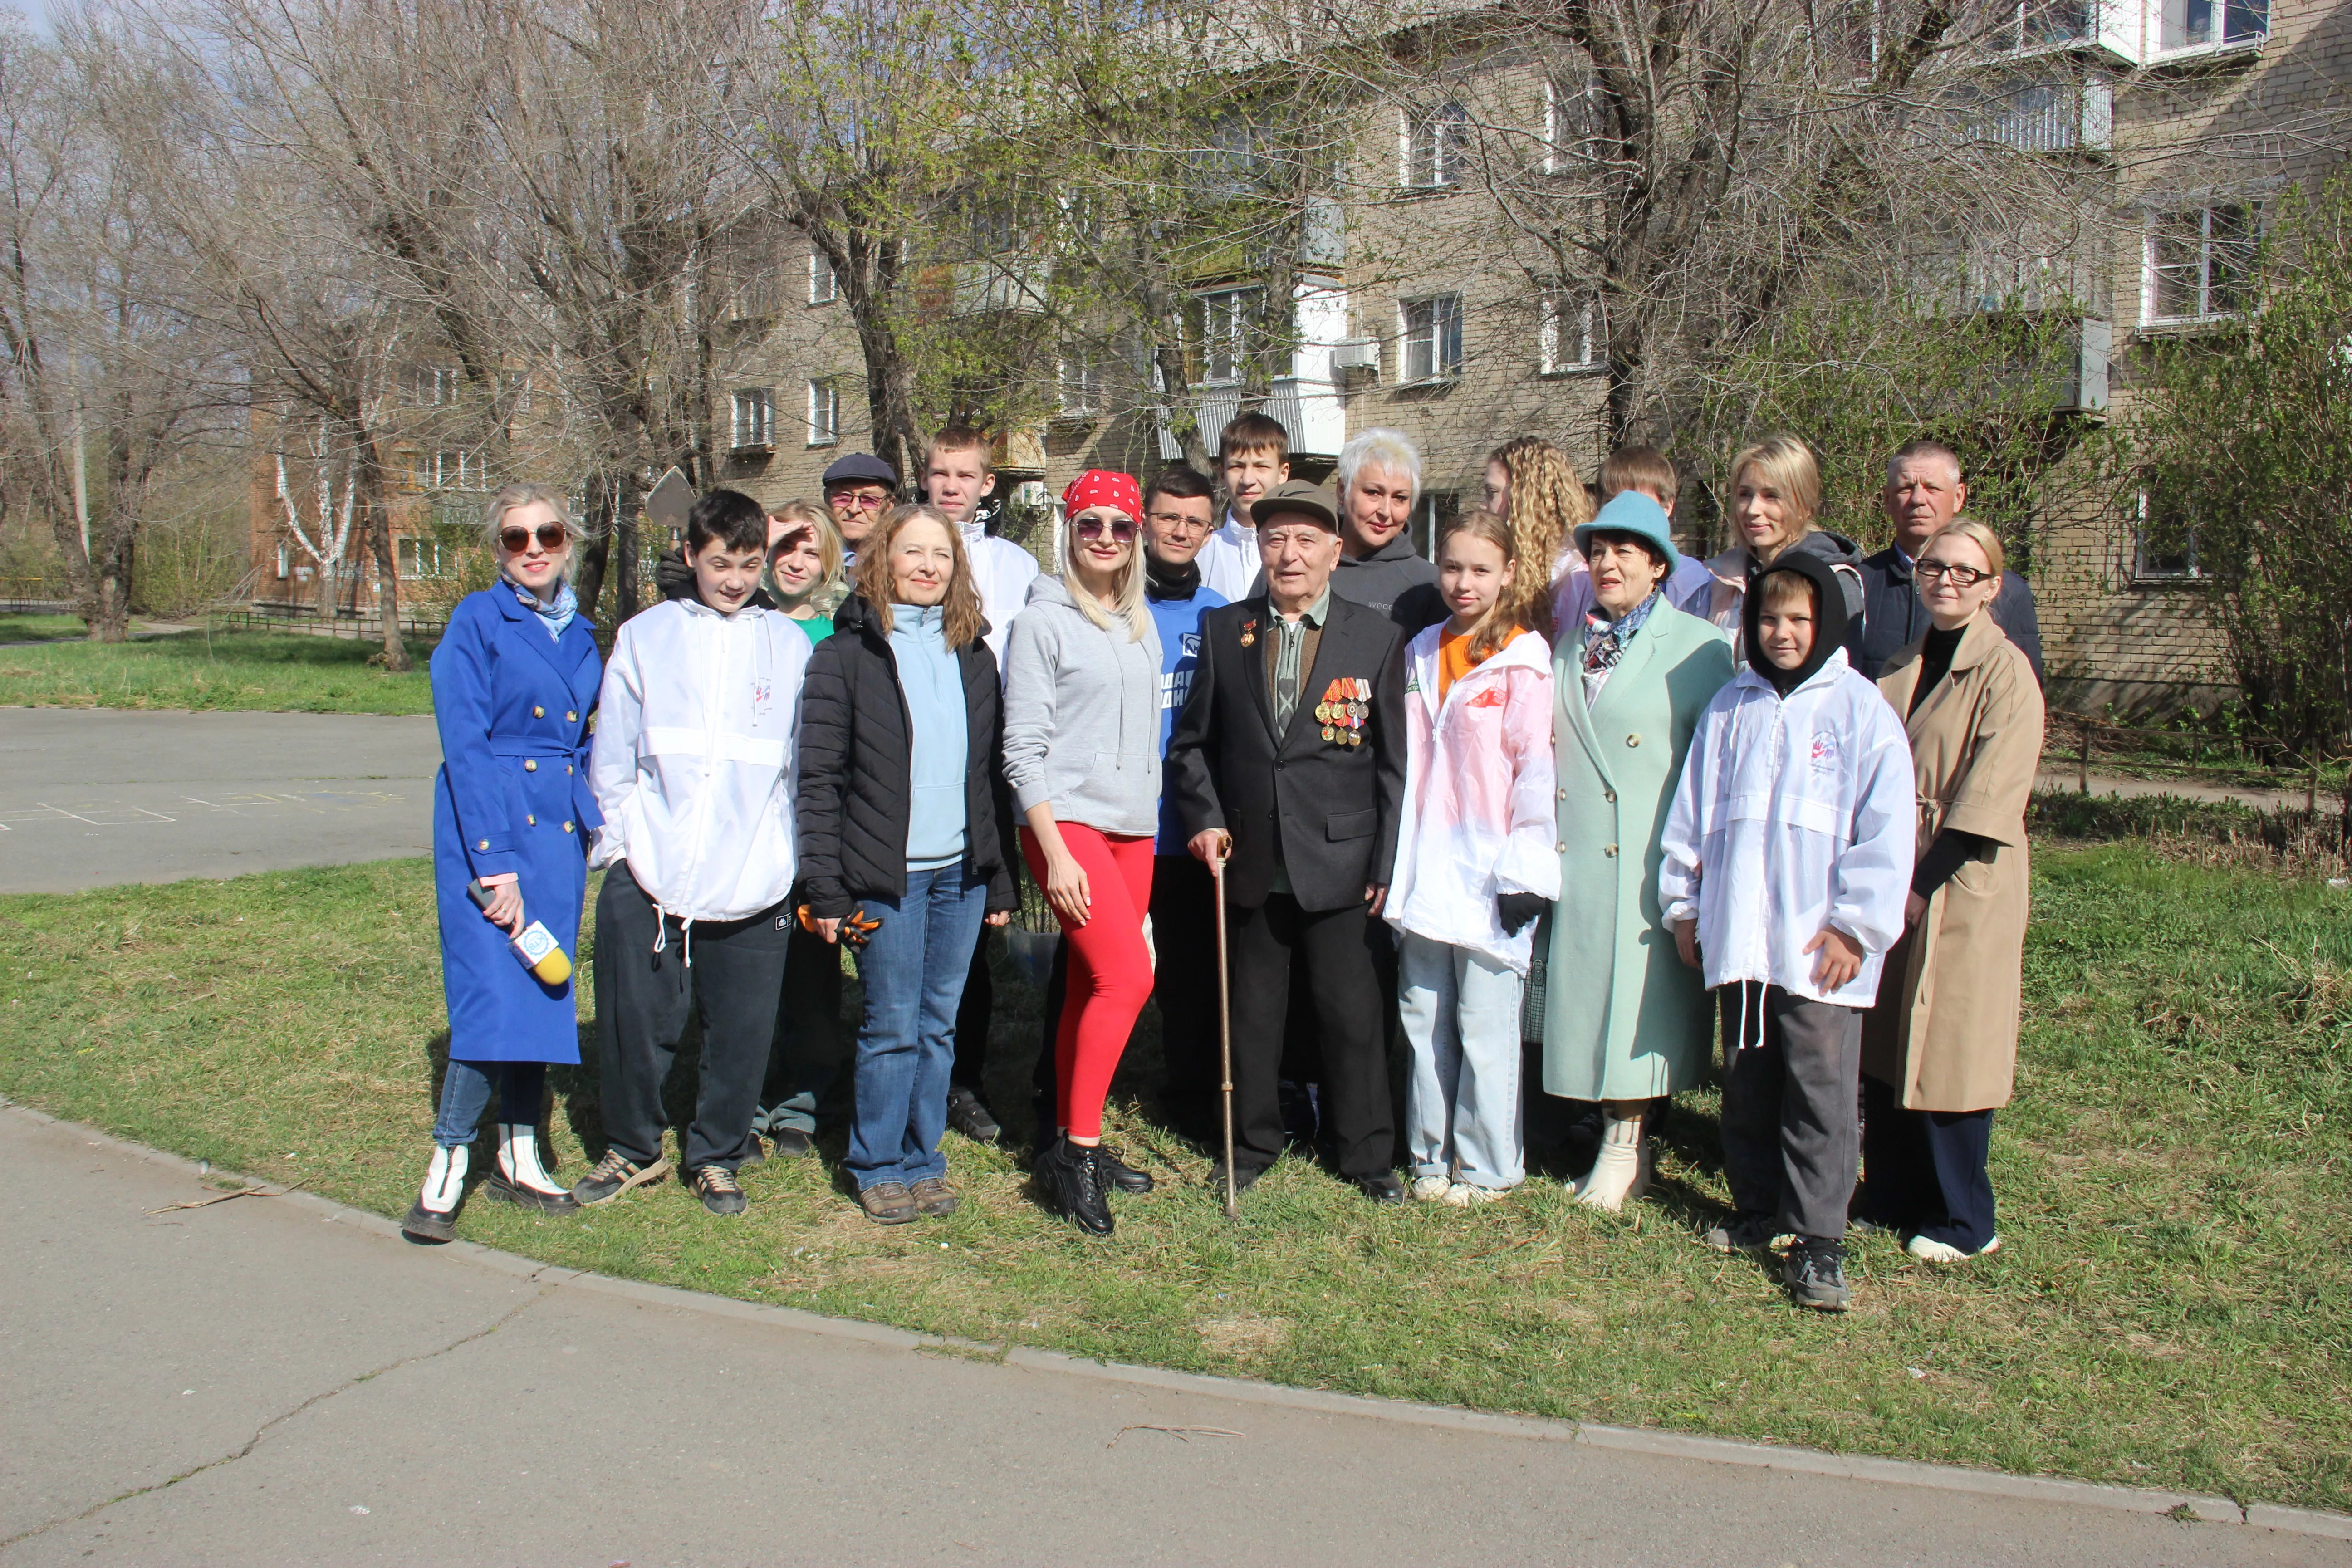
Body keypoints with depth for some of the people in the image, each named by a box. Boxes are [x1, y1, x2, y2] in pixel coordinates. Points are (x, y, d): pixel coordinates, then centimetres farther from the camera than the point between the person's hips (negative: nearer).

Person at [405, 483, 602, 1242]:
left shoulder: (578, 632, 13)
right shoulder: (477, 621, -5)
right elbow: (465, 745, -11)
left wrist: (589, 823, 9)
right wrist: (495, 862, -16)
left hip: (559, 830, 6)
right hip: (486, 823, -6)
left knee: (543, 992, 8)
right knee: (492, 994, -12)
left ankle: (519, 1157, 19)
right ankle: (447, 1166, -1)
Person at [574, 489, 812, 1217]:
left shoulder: (790, 647, 8)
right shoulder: (645, 637, 8)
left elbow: (807, 765, 9)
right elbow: (612, 755, 7)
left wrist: (802, 863, 4)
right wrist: (620, 843, 0)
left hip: (753, 881, 0)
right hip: (648, 876, 0)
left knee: (741, 1030, 5)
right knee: (634, 1021, 5)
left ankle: (716, 1156, 24)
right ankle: (634, 1147, 27)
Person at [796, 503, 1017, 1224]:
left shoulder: (973, 655, 12)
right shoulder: (846, 654, -3)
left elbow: (991, 771, 13)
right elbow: (819, 778, -6)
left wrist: (1000, 876, 10)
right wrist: (826, 888, -11)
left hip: (961, 871, 5)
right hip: (887, 874, -4)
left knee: (940, 1024, 10)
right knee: (893, 1028, 0)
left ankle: (923, 1157, 23)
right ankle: (879, 1167, 16)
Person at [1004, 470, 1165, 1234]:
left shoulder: (1142, 625, 13)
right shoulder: (1043, 622, -5)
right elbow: (1023, 749, -8)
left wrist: (1149, 816, 14)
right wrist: (1056, 855, -14)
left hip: (1133, 827, 6)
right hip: (1066, 820, -6)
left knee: (1091, 989, 8)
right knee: (1127, 976, -17)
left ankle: (1071, 1143, 18)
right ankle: (1076, 1149, -8)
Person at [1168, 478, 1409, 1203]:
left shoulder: (1377, 637, 1)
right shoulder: (1224, 631, 5)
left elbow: (1395, 762, 1)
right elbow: (1193, 741, 12)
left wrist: (1388, 861, -3)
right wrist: (1205, 817, -3)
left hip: (1339, 863, -2)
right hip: (1251, 863, 2)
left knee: (1353, 1013, 5)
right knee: (1251, 1012, 12)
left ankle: (1367, 1154, 21)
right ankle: (1252, 1144, 29)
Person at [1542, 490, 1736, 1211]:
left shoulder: (1697, 648, -1)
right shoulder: (1566, 644, 14)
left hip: (1648, 864, -5)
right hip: (1572, 856, 5)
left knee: (1635, 998, -1)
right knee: (1586, 995, 7)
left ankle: (1625, 1148, 13)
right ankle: (1620, 1140, 20)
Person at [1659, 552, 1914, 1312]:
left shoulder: (1862, 710, -2)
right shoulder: (1730, 707, 11)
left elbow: (1885, 829, -5)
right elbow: (1692, 808, 15)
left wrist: (1856, 925, -9)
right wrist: (1683, 903, 13)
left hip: (1820, 945, -4)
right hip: (1737, 936, 5)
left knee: (1821, 1086, -4)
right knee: (1746, 1080, 13)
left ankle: (1819, 1240, 1)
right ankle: (1756, 1210, 28)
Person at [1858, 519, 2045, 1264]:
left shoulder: (2005, 672, -9)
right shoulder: (1905, 669, 13)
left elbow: (1989, 796, -15)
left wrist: (1923, 884, -17)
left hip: (1963, 888, -7)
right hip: (1893, 883, 7)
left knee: (1947, 1050, -1)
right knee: (1883, 1045, 11)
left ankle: (1962, 1221, 13)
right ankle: (1892, 1197, 24)